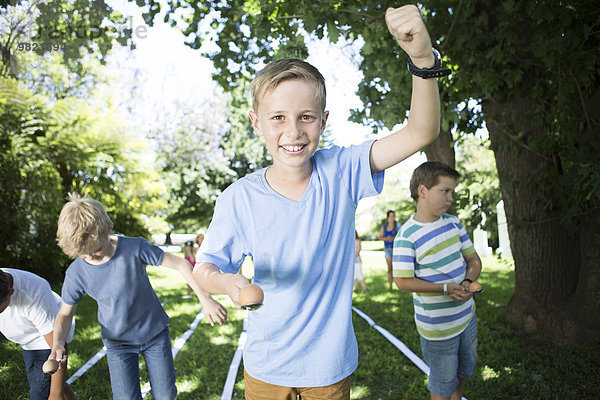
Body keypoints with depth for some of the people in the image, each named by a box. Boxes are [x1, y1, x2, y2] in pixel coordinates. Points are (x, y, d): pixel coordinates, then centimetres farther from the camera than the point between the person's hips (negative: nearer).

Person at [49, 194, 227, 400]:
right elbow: (65, 313, -2)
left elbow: (180, 263, -17)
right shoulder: (76, 273, -18)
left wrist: (205, 298, -24)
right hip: (118, 342, 1)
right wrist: (57, 344, -22)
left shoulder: (135, 248, -25)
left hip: (155, 332, 0)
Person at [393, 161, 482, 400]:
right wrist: (446, 288, -26)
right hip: (437, 325, -7)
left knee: (466, 370, 27)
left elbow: (473, 259, 7)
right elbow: (403, 281, -21)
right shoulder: (407, 236, -21)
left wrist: (467, 283, -14)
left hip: (467, 315, 7)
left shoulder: (453, 223, 0)